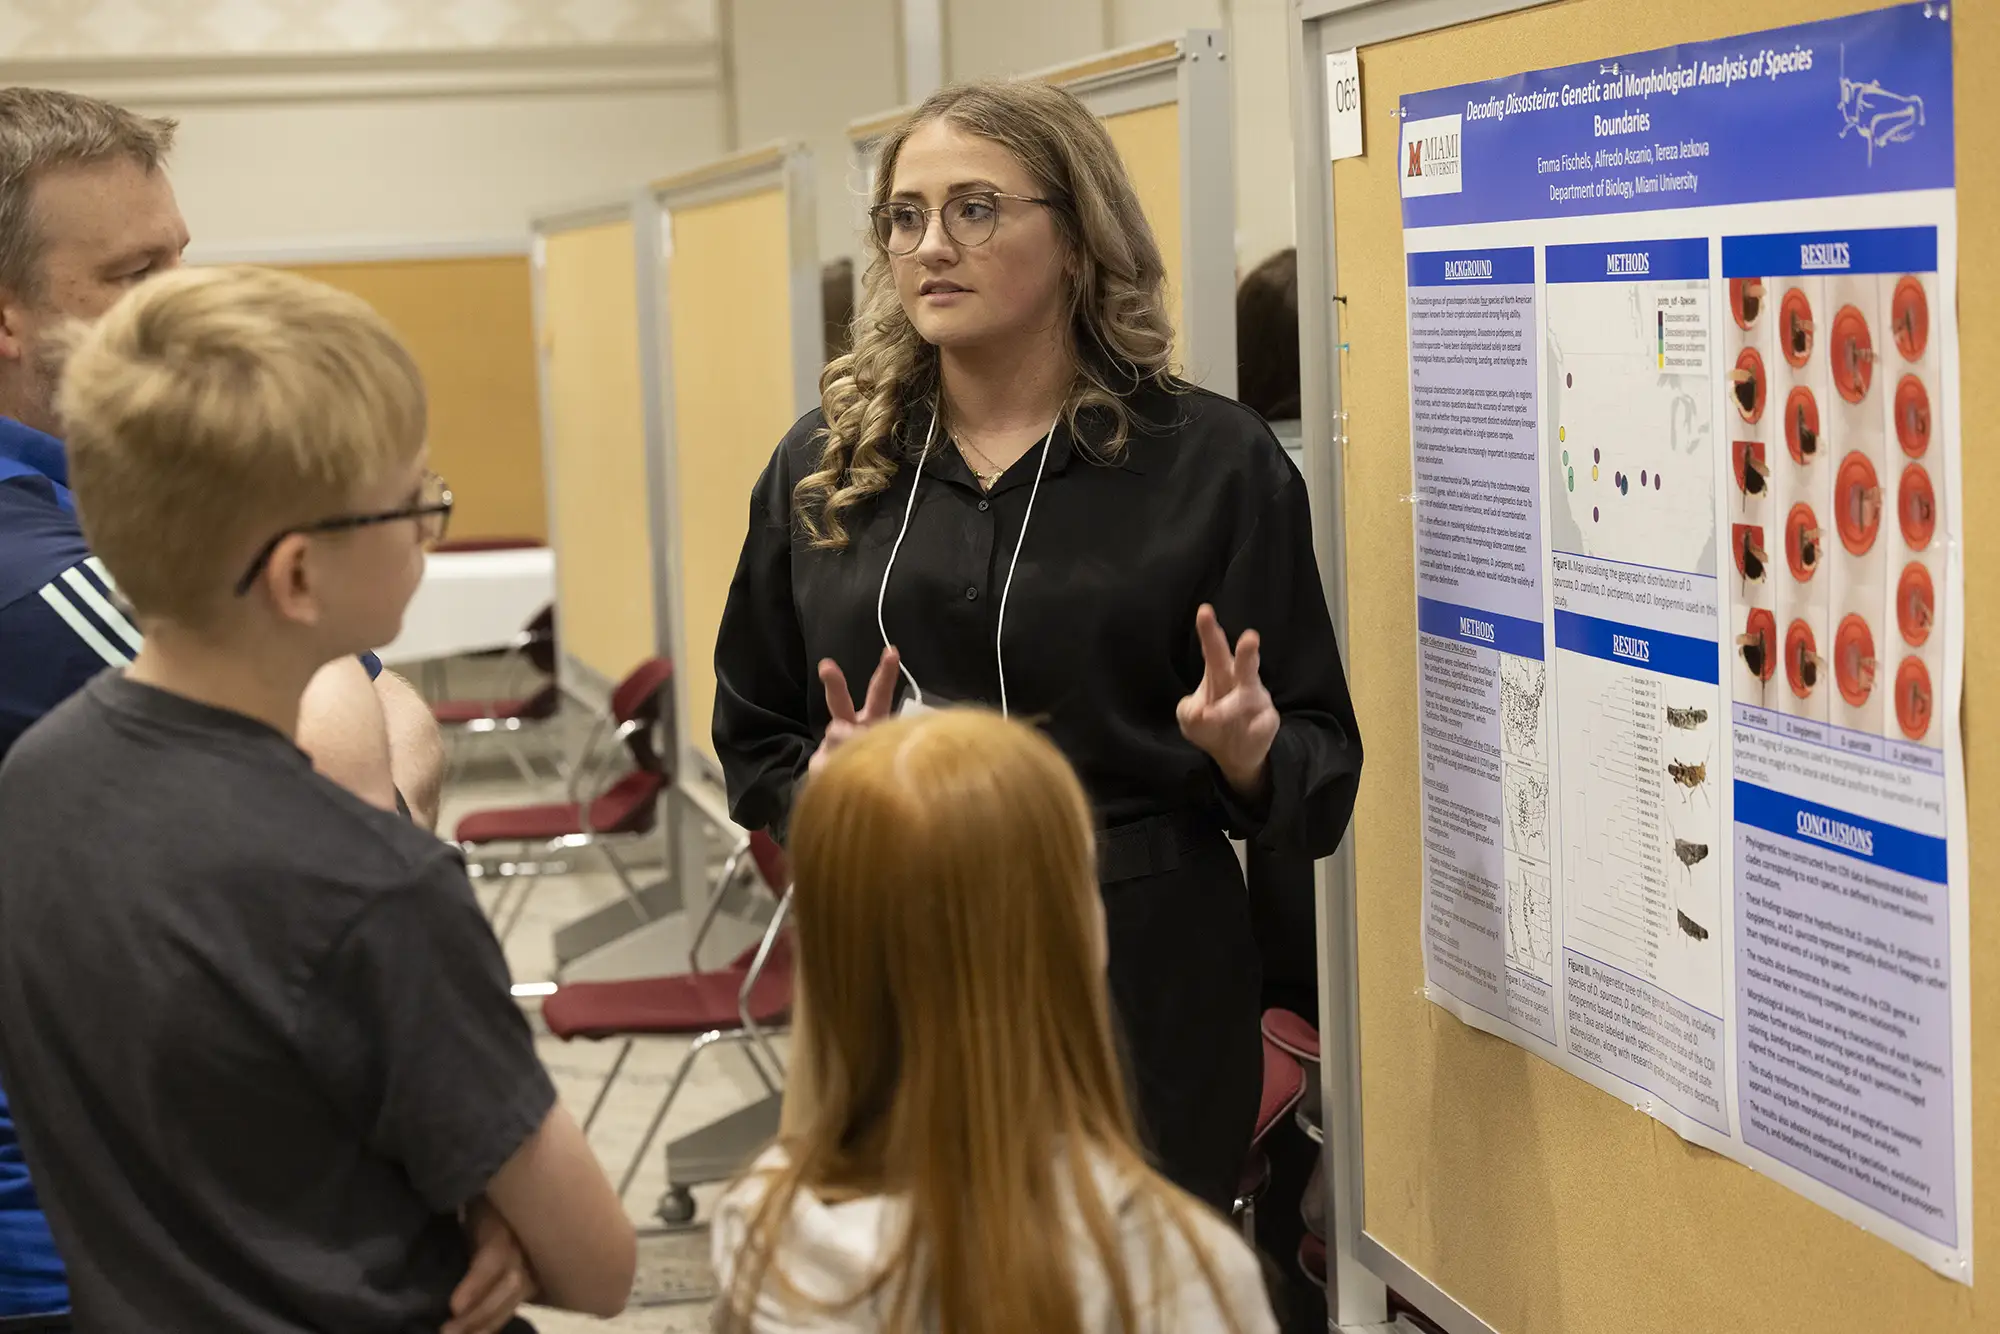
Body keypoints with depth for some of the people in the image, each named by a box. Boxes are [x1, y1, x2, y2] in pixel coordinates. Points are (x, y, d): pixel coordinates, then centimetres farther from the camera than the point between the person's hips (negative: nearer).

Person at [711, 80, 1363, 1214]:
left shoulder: (1215, 463, -2)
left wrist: (1251, 755, -21)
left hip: (1143, 996, -2)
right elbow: (755, 749, 13)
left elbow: (1323, 775, 1)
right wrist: (826, 784, -8)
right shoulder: (823, 470, 7)